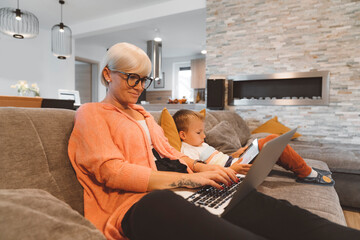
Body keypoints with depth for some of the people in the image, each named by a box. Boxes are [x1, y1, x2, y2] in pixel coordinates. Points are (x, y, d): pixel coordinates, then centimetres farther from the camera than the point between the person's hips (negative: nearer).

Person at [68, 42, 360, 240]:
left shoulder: (143, 114, 25)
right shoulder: (91, 113, 4)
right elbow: (112, 171, -10)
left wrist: (202, 168, -1)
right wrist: (189, 178, -17)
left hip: (165, 193, 7)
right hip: (130, 206, -6)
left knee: (255, 201, -20)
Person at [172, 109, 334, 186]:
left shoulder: (198, 144, 19)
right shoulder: (187, 151, -15)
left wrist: (235, 155, 12)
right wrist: (232, 169, -34)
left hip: (235, 164, 10)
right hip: (233, 169, -10)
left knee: (272, 140, 7)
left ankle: (300, 168, 18)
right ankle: (307, 174, 5)